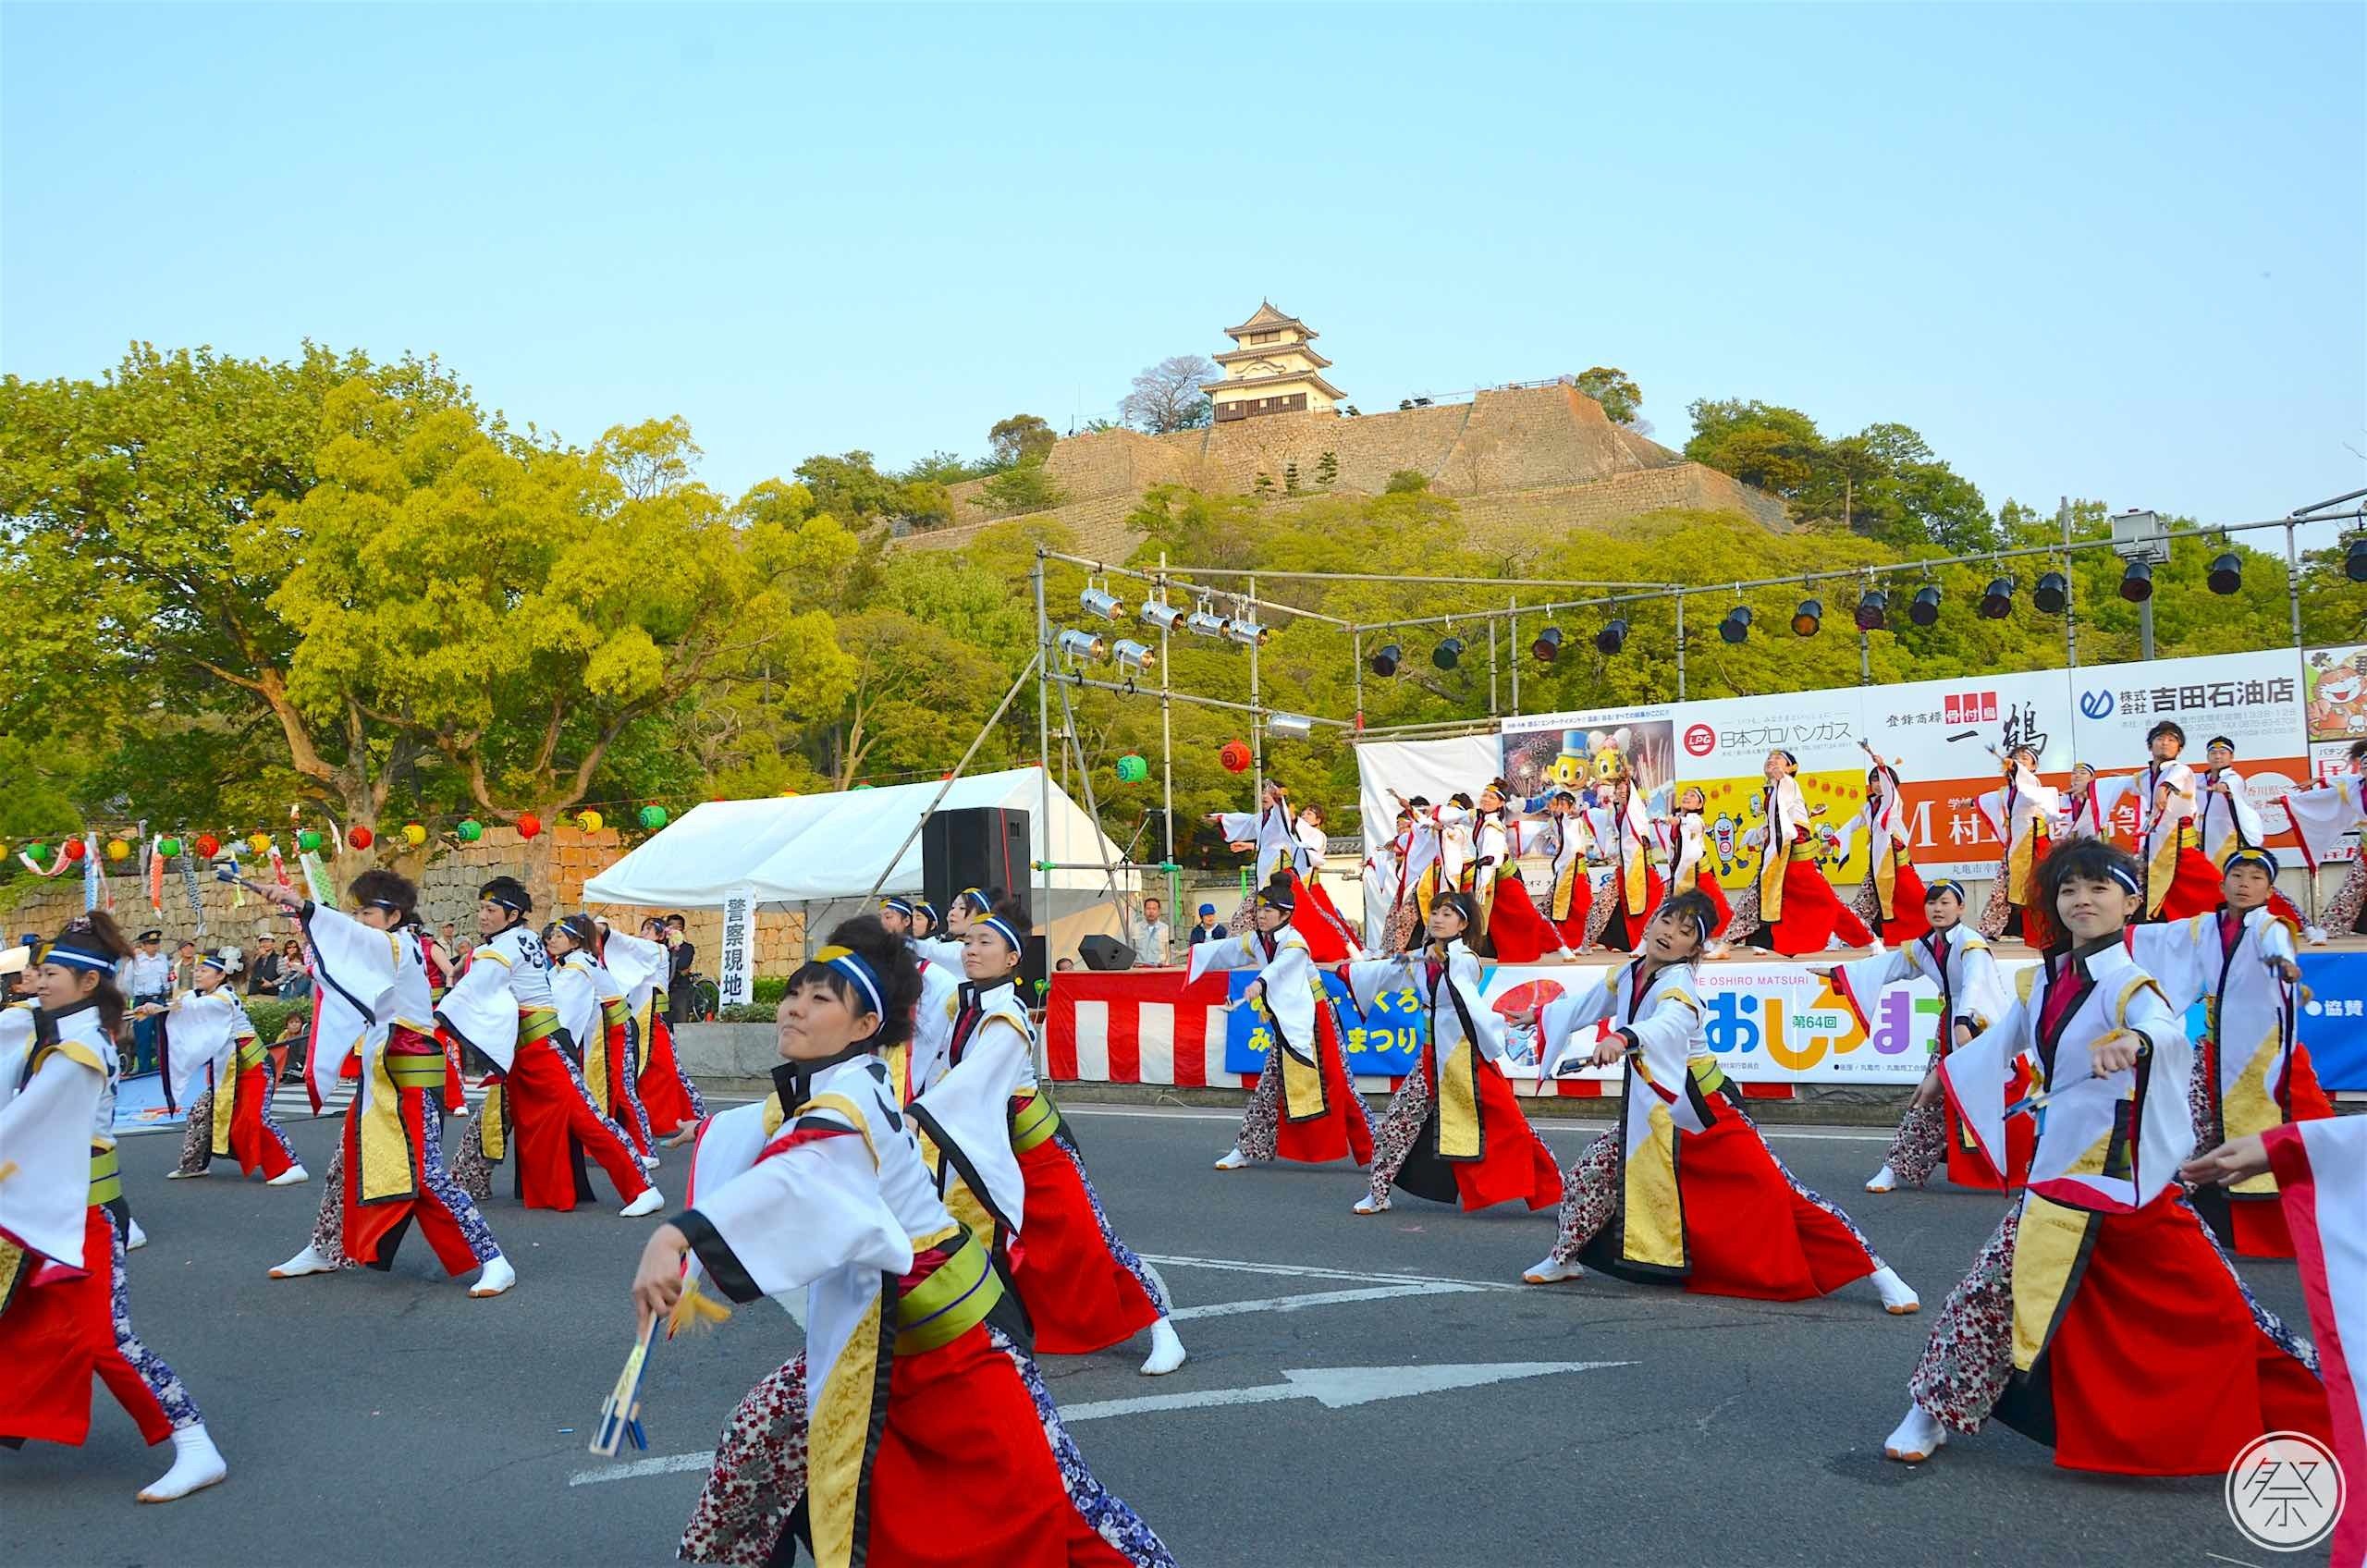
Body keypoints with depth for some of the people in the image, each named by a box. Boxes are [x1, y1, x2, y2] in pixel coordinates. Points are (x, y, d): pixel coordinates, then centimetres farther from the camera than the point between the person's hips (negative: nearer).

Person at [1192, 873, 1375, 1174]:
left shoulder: (1294, 941, -19)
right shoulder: (1258, 940, 5)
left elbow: (1281, 965, -41)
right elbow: (1229, 950, 23)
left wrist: (1259, 983, -60)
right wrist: (1195, 952, 34)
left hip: (1312, 1019, -7)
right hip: (1285, 1025, 7)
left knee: (1335, 1086, -8)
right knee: (1270, 1087, 11)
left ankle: (1370, 1151, -1)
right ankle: (1247, 1150, 18)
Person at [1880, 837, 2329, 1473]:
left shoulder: (2126, 983, -15)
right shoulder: (2048, 978, 5)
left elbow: (2168, 1030, -38)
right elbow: (2008, 1035, 24)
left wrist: (2135, 1042, -60)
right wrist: (1947, 1072, 31)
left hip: (2119, 1166, -6)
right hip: (2057, 1160, 6)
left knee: (2196, 1291, 0)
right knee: (1993, 1284, 5)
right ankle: (1934, 1408, 15)